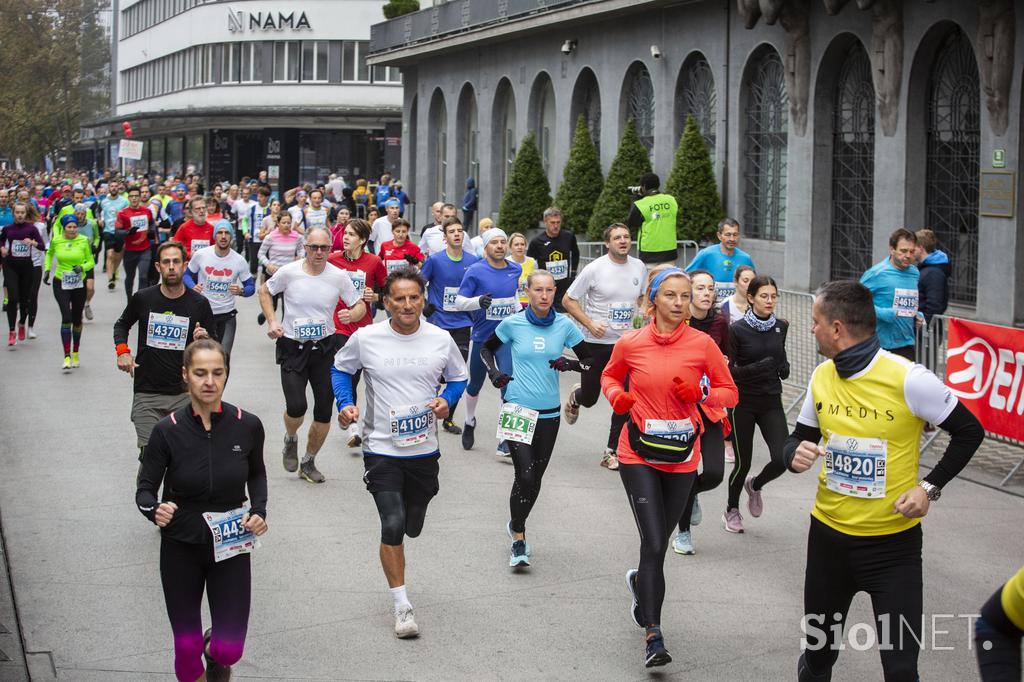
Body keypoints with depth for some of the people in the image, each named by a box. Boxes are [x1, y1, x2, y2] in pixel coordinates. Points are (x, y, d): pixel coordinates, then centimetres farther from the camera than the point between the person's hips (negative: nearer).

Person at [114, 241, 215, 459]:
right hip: (147, 392, 0)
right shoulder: (143, 298, 0)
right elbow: (122, 325, 20)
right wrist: (122, 351, 3)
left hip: (184, 394, 0)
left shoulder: (199, 304, -1)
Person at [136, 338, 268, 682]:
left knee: (229, 650, -5)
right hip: (181, 549, 0)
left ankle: (216, 650, 32)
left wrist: (259, 510, -7)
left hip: (230, 547, 1)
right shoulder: (168, 430, -14)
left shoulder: (247, 425, -10)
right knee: (187, 648, 4)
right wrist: (155, 510, -28)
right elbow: (145, 489, -6)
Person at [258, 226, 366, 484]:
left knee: (324, 412, 3)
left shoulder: (338, 277, -5)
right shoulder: (289, 272, -8)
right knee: (296, 407, -16)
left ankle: (309, 462, 25)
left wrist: (352, 314, -19)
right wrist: (272, 321, -2)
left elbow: (360, 306, 4)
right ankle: (291, 439, 20)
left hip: (325, 347, 2)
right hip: (292, 347, -2)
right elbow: (265, 291, 10)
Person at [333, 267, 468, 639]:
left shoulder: (441, 339, -3)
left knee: (412, 526, 15)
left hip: (425, 450, 3)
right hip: (381, 450, -3)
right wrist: (345, 403, -6)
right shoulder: (365, 339, -7)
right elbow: (340, 369, 10)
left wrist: (446, 401, -8)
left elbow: (458, 377, 12)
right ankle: (402, 606, -4)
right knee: (393, 525, -17)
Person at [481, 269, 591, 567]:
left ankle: (516, 525, 37)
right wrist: (493, 372, -4)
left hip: (549, 413, 3)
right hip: (517, 408, -3)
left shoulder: (564, 326, -2)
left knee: (535, 476, 12)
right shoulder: (513, 324, -4)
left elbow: (589, 361, 6)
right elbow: (486, 349, 13)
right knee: (524, 474, -15)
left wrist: (571, 364, -14)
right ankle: (518, 541, -2)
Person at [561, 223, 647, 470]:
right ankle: (576, 397, 49)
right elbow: (568, 300, -7)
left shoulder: (639, 267, 2)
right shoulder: (595, 269, -12)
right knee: (589, 397, 11)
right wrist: (590, 324, -17)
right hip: (596, 342, -3)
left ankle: (612, 452, 5)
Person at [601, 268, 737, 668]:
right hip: (639, 456, -2)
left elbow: (730, 393, 3)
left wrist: (700, 394, -16)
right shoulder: (630, 344, -4)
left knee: (659, 542, 15)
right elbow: (610, 376, 16)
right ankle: (653, 636, -8)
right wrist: (616, 395, -6)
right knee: (654, 543, -13)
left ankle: (640, 581, 51)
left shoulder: (702, 344, -5)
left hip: (682, 458, 2)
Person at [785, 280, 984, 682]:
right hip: (828, 533, 5)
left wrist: (930, 487, -15)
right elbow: (800, 437, 13)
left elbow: (969, 432, -7)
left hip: (893, 542, -5)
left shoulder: (908, 379, -18)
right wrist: (795, 455, -11)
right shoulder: (822, 377, -2)